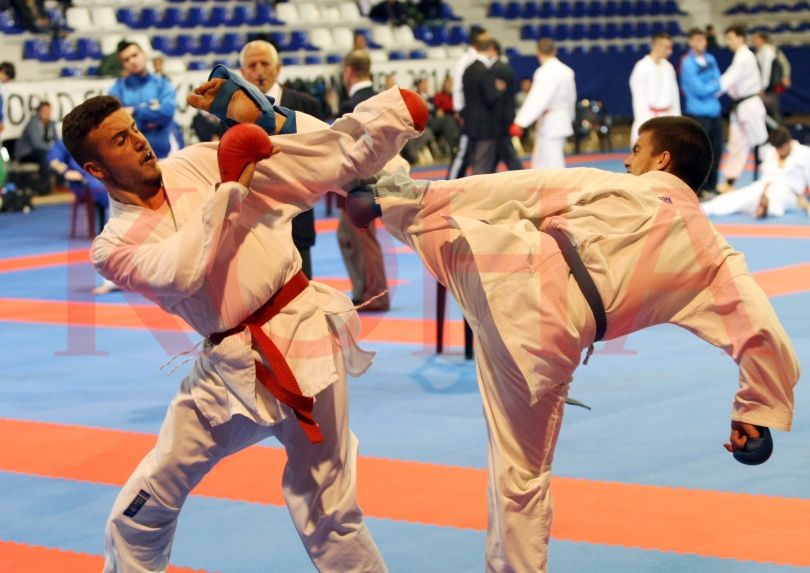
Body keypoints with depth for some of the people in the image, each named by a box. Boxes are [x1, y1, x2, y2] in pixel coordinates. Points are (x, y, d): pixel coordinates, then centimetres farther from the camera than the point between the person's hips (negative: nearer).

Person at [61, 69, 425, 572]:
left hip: (302, 332, -2)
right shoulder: (114, 247, 2)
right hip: (229, 366, 2)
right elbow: (181, 272, -19)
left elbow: (327, 160, 2)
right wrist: (228, 191, -14)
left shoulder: (200, 163, 2)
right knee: (140, 511, 7)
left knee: (326, 511, 2)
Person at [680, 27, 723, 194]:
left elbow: (718, 84, 6)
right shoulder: (687, 63, -12)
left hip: (714, 111, 7)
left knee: (716, 150, 10)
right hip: (697, 112, -7)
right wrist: (713, 86, -2)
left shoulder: (710, 60, 9)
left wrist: (708, 88, -12)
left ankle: (710, 186, 23)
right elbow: (698, 89, -17)